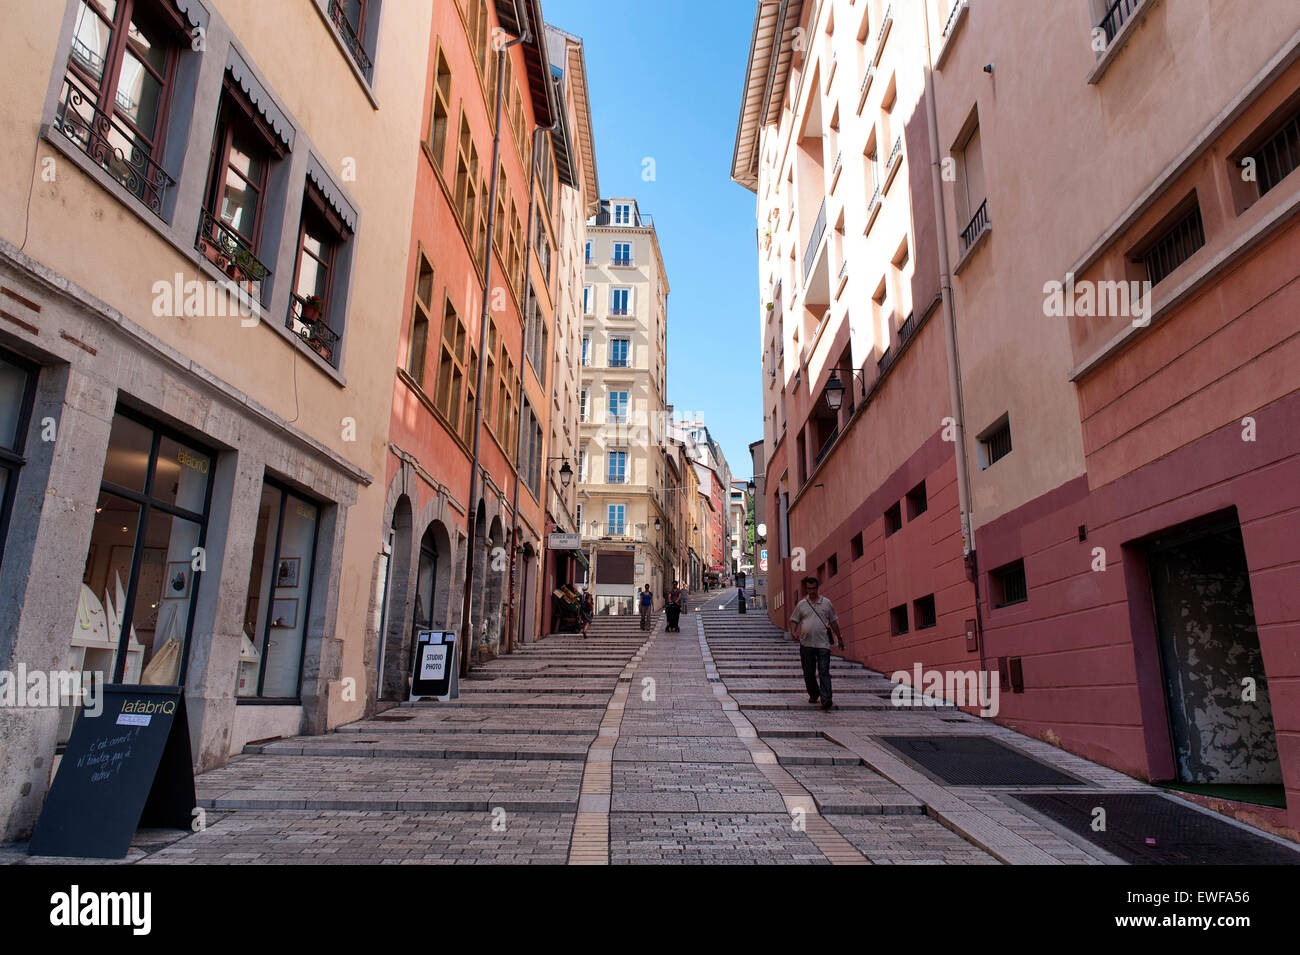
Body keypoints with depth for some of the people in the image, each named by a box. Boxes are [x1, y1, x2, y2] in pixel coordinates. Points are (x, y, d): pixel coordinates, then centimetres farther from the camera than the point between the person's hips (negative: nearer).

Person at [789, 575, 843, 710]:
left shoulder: (826, 603, 9)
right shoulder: (801, 604, 9)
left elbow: (833, 621, 16)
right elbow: (793, 620, 11)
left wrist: (839, 638, 18)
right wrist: (793, 632, -8)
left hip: (823, 643, -1)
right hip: (806, 644, 2)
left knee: (824, 672, -10)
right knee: (808, 673, 8)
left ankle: (826, 700, -16)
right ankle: (814, 695, 26)